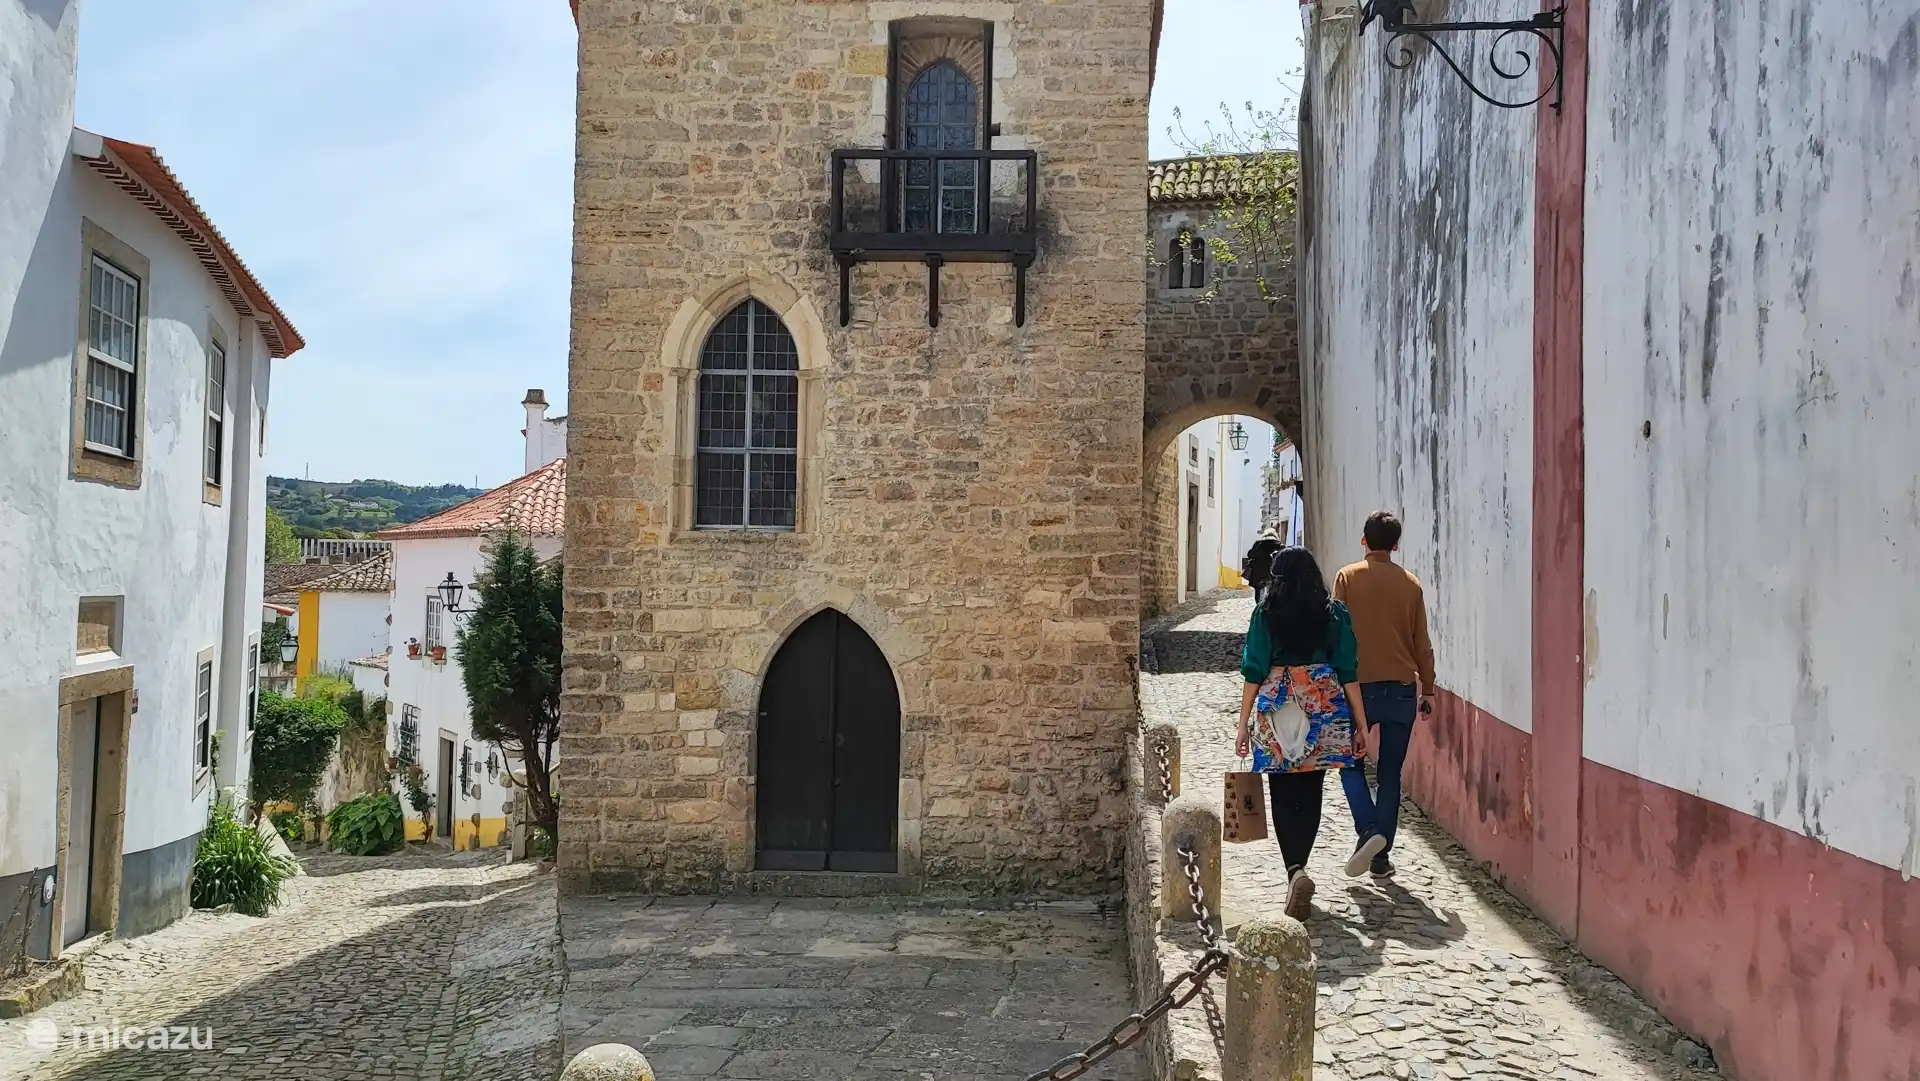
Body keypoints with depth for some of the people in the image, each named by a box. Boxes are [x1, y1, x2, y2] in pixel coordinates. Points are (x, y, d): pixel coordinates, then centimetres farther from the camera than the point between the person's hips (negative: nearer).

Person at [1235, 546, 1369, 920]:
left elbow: (1254, 672, -3)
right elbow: (1348, 673, 1)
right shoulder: (1334, 613, 2)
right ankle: (1298, 866, 18)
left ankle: (1296, 871, -15)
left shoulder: (1266, 613, -2)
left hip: (1277, 711, -2)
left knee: (1283, 797, 3)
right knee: (1310, 795, 13)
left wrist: (1244, 724, 3)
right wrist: (1361, 724, 5)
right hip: (1325, 708, 2)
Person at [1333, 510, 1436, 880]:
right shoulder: (1410, 583, 4)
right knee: (1390, 772, 9)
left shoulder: (1348, 577, -3)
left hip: (1360, 686, -2)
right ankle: (1382, 856, 9)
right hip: (1402, 689, 2)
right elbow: (1422, 643, 7)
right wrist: (1427, 689, 17)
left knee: (1350, 761, 12)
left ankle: (1368, 830, -10)